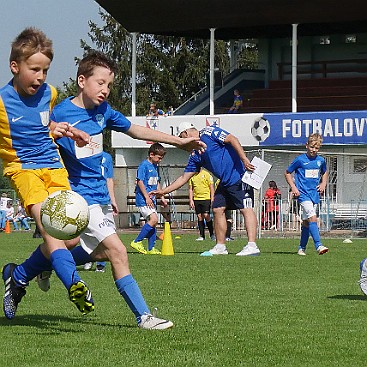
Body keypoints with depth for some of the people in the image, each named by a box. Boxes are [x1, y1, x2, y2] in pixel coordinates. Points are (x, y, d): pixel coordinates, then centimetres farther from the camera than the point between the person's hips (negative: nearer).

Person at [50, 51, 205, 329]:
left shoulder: (103, 111, 6)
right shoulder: (61, 114, -15)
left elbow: (135, 130, 19)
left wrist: (178, 141, 21)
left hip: (101, 193, 9)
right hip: (81, 197, -9)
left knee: (101, 253, 19)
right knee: (117, 252, -14)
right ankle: (144, 316, -10)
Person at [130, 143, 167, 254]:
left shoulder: (155, 166, 16)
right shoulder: (144, 165, -11)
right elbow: (140, 182, -16)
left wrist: (162, 197, 21)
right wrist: (147, 197, -19)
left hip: (151, 199, 9)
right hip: (143, 199, -9)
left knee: (152, 222, 8)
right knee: (153, 219, -19)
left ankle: (151, 248, 12)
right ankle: (137, 242, -12)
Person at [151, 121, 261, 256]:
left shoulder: (209, 132, -6)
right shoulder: (195, 155, 17)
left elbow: (232, 139, -15)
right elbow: (184, 178, 21)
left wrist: (244, 159, -24)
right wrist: (164, 191, 19)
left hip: (239, 177, -10)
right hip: (225, 183, 10)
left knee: (246, 209, -14)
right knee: (218, 209, 8)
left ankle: (252, 246, -24)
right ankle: (220, 247, 14)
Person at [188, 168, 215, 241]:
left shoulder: (206, 174, -1)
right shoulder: (192, 176, 11)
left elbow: (211, 187, -2)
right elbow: (190, 189, 14)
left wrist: (212, 199, -8)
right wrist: (191, 200, 5)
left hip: (206, 198, -4)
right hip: (196, 199, 4)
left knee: (206, 216, -12)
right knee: (199, 217, 4)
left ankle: (212, 234, 1)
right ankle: (202, 235, 8)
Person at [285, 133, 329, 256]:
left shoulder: (321, 160, 7)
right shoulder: (300, 160, -6)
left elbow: (324, 172, 29)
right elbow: (287, 173, 4)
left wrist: (323, 183, 12)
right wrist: (293, 187, -5)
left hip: (314, 194, 5)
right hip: (303, 194, -5)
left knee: (306, 221, 10)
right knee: (312, 217, -20)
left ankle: (302, 248, 20)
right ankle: (318, 245, -27)